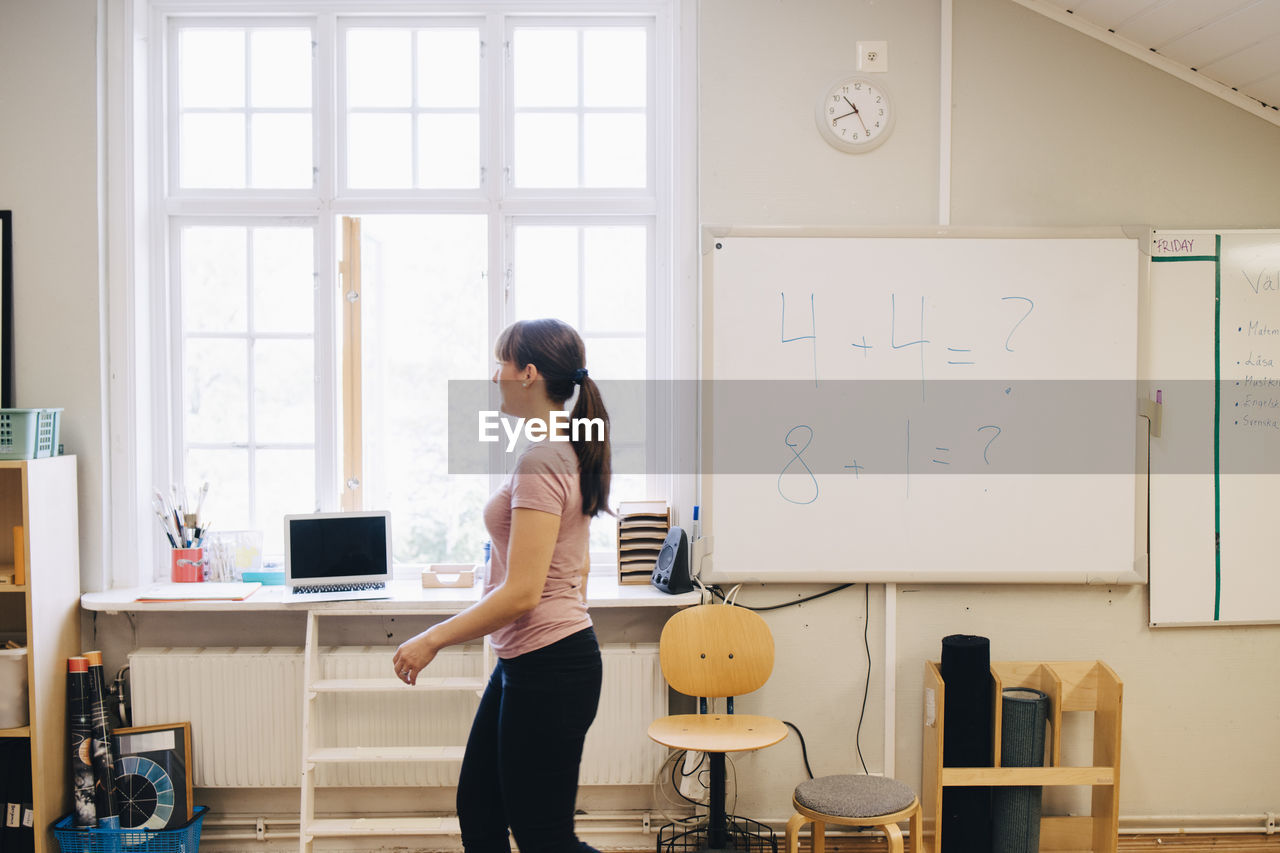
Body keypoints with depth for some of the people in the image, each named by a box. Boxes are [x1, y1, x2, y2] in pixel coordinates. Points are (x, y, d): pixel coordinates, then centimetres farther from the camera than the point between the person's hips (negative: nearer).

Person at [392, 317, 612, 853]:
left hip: (546, 669, -10)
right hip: (522, 665, 10)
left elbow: (521, 593, -25)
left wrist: (432, 639, -16)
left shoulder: (541, 462, -21)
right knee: (478, 810, 19)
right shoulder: (570, 453, 10)